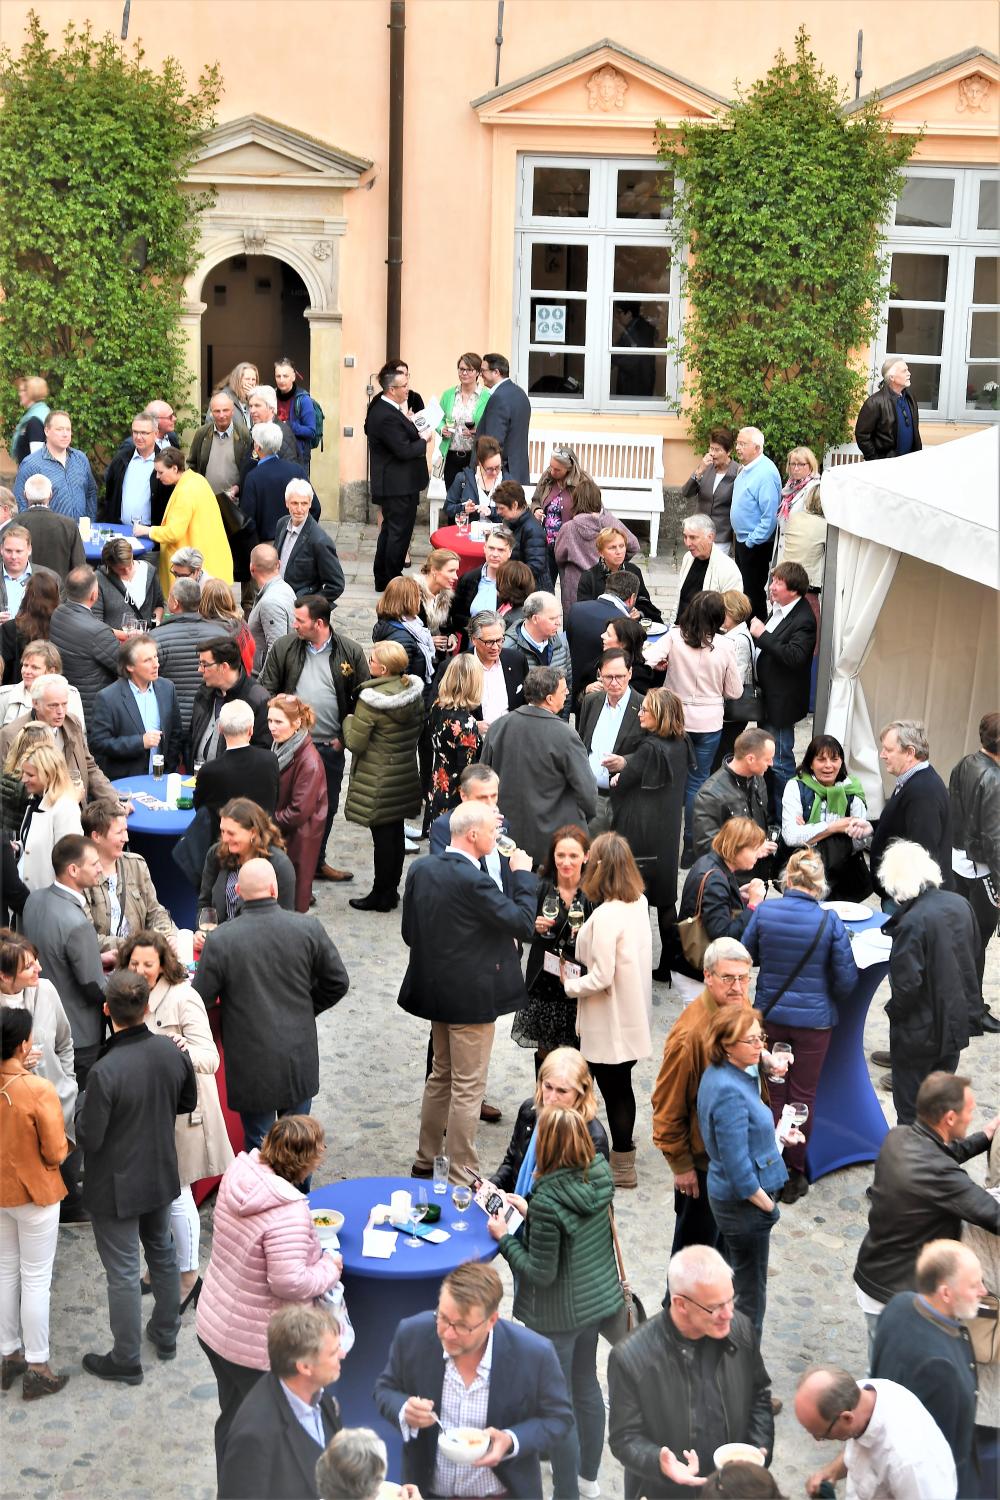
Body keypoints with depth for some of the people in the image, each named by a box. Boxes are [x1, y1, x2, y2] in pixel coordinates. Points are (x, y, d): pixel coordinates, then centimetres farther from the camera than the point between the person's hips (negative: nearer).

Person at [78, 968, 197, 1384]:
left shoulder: (105, 1072, -31)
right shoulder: (173, 1052, -12)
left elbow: (90, 1138, -22)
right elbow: (188, 1102, 5)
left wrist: (83, 1114, -4)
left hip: (117, 1187, -6)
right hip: (161, 1175, 6)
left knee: (123, 1273, 9)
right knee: (162, 1253, 25)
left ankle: (126, 1361, 23)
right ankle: (166, 1336, 42)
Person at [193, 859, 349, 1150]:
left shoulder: (219, 941, -16)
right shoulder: (309, 929, -10)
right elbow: (337, 982, 2)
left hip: (252, 1068, -2)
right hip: (299, 1061, 2)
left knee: (258, 1145, 12)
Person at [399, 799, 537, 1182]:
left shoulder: (421, 870, 0)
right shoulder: (473, 882, -25)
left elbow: (410, 931, 7)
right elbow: (523, 924, -21)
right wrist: (522, 875, -10)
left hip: (435, 989, 8)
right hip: (472, 997, -8)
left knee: (441, 1075, 23)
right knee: (468, 1087, 2)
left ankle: (425, 1159, 32)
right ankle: (462, 1176, 9)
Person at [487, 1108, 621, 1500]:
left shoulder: (548, 1202, -31)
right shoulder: (600, 1175, -9)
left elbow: (541, 1273, -23)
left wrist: (504, 1237, -13)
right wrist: (531, 1213, 3)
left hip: (558, 1316, -8)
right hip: (598, 1301, 8)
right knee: (587, 1385, 26)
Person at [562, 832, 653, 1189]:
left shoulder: (605, 916, -25)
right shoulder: (639, 904, 0)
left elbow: (601, 979, -23)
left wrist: (569, 984, -6)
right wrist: (587, 935, 4)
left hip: (609, 1022, -8)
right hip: (632, 1015, 8)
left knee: (614, 1090, 6)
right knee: (621, 1086, 21)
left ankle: (623, 1168, 17)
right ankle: (624, 1147, 35)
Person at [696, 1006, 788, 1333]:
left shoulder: (720, 1073, 0)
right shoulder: (730, 1092, -29)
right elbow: (737, 1167, -26)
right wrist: (767, 1205, -15)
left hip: (726, 1194, 10)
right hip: (744, 1202, -10)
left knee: (739, 1281, 24)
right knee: (750, 1293, 7)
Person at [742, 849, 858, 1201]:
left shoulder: (763, 912, -11)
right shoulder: (829, 922, -16)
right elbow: (846, 979, -10)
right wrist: (832, 999, 12)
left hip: (770, 1015, 2)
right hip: (814, 1020, -2)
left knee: (775, 1093, 17)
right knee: (803, 1097, 12)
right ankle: (793, 1177, 21)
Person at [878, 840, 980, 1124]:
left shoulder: (912, 922, -26)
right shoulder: (960, 904, -5)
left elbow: (908, 984, -25)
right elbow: (970, 960, 7)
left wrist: (895, 1010, -5)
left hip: (920, 1032, -6)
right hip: (957, 1023, 6)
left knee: (910, 1111, 10)